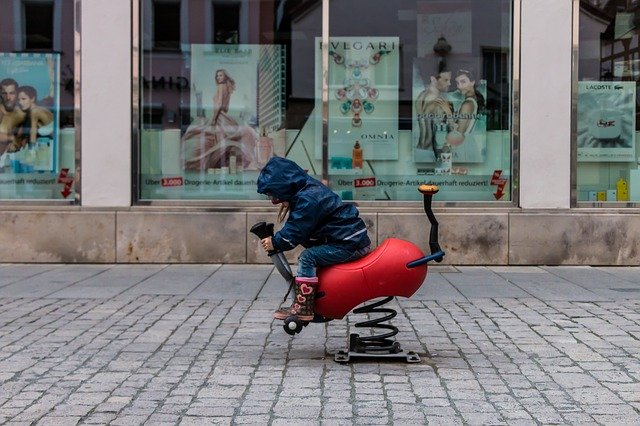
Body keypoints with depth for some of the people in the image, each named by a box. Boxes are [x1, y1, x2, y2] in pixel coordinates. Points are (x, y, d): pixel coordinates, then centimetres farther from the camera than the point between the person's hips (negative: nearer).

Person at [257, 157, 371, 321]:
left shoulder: (307, 200, -19)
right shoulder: (309, 188, 13)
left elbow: (295, 232, -17)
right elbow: (295, 228, 19)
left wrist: (275, 242, -4)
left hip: (350, 244, -11)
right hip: (353, 237, 11)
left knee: (307, 258, -16)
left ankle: (303, 307, -14)